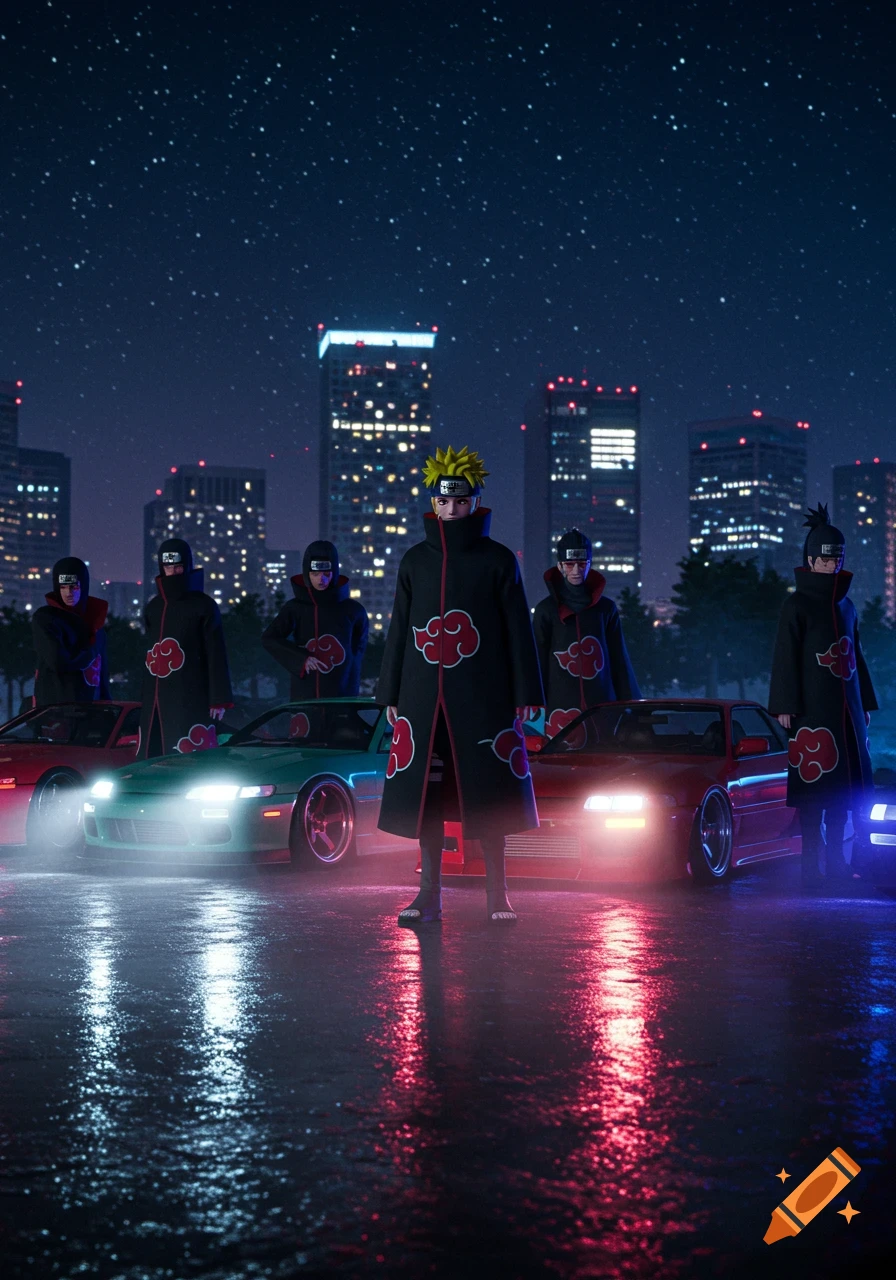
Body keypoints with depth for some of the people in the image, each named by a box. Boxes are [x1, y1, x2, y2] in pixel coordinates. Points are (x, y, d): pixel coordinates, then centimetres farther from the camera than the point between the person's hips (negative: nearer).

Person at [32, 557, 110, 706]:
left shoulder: (93, 617, 12)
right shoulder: (44, 618, -6)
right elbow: (58, 661, -18)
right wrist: (91, 651, -3)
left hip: (90, 704, 5)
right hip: (54, 706, -5)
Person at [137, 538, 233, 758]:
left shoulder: (203, 605, -1)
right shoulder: (153, 607, 18)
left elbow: (216, 655, -5)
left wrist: (219, 699, -12)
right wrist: (146, 696, 19)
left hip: (190, 699, -6)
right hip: (156, 699, 6)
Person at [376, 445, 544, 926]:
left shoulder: (498, 559, 2)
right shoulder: (414, 560, 9)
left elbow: (518, 630, 1)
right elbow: (399, 629, 12)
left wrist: (524, 694, -3)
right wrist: (390, 693, 8)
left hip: (482, 696, -2)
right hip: (424, 696, 3)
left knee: (488, 794, 0)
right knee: (424, 792, 3)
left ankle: (496, 895, 9)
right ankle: (430, 894, 11)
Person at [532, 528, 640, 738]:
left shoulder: (605, 608, 12)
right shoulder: (546, 611, 7)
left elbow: (620, 662, 12)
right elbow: (537, 664, 5)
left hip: (603, 709, 2)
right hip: (561, 710, -2)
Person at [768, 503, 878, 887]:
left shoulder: (845, 605, 16)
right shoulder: (796, 606, -4)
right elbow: (785, 658, -8)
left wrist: (866, 703, 19)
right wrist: (785, 706, -14)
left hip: (846, 710, 7)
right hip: (812, 711, -7)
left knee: (843, 784, 7)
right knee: (813, 783, -7)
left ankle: (836, 859, 14)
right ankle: (811, 863, -4)